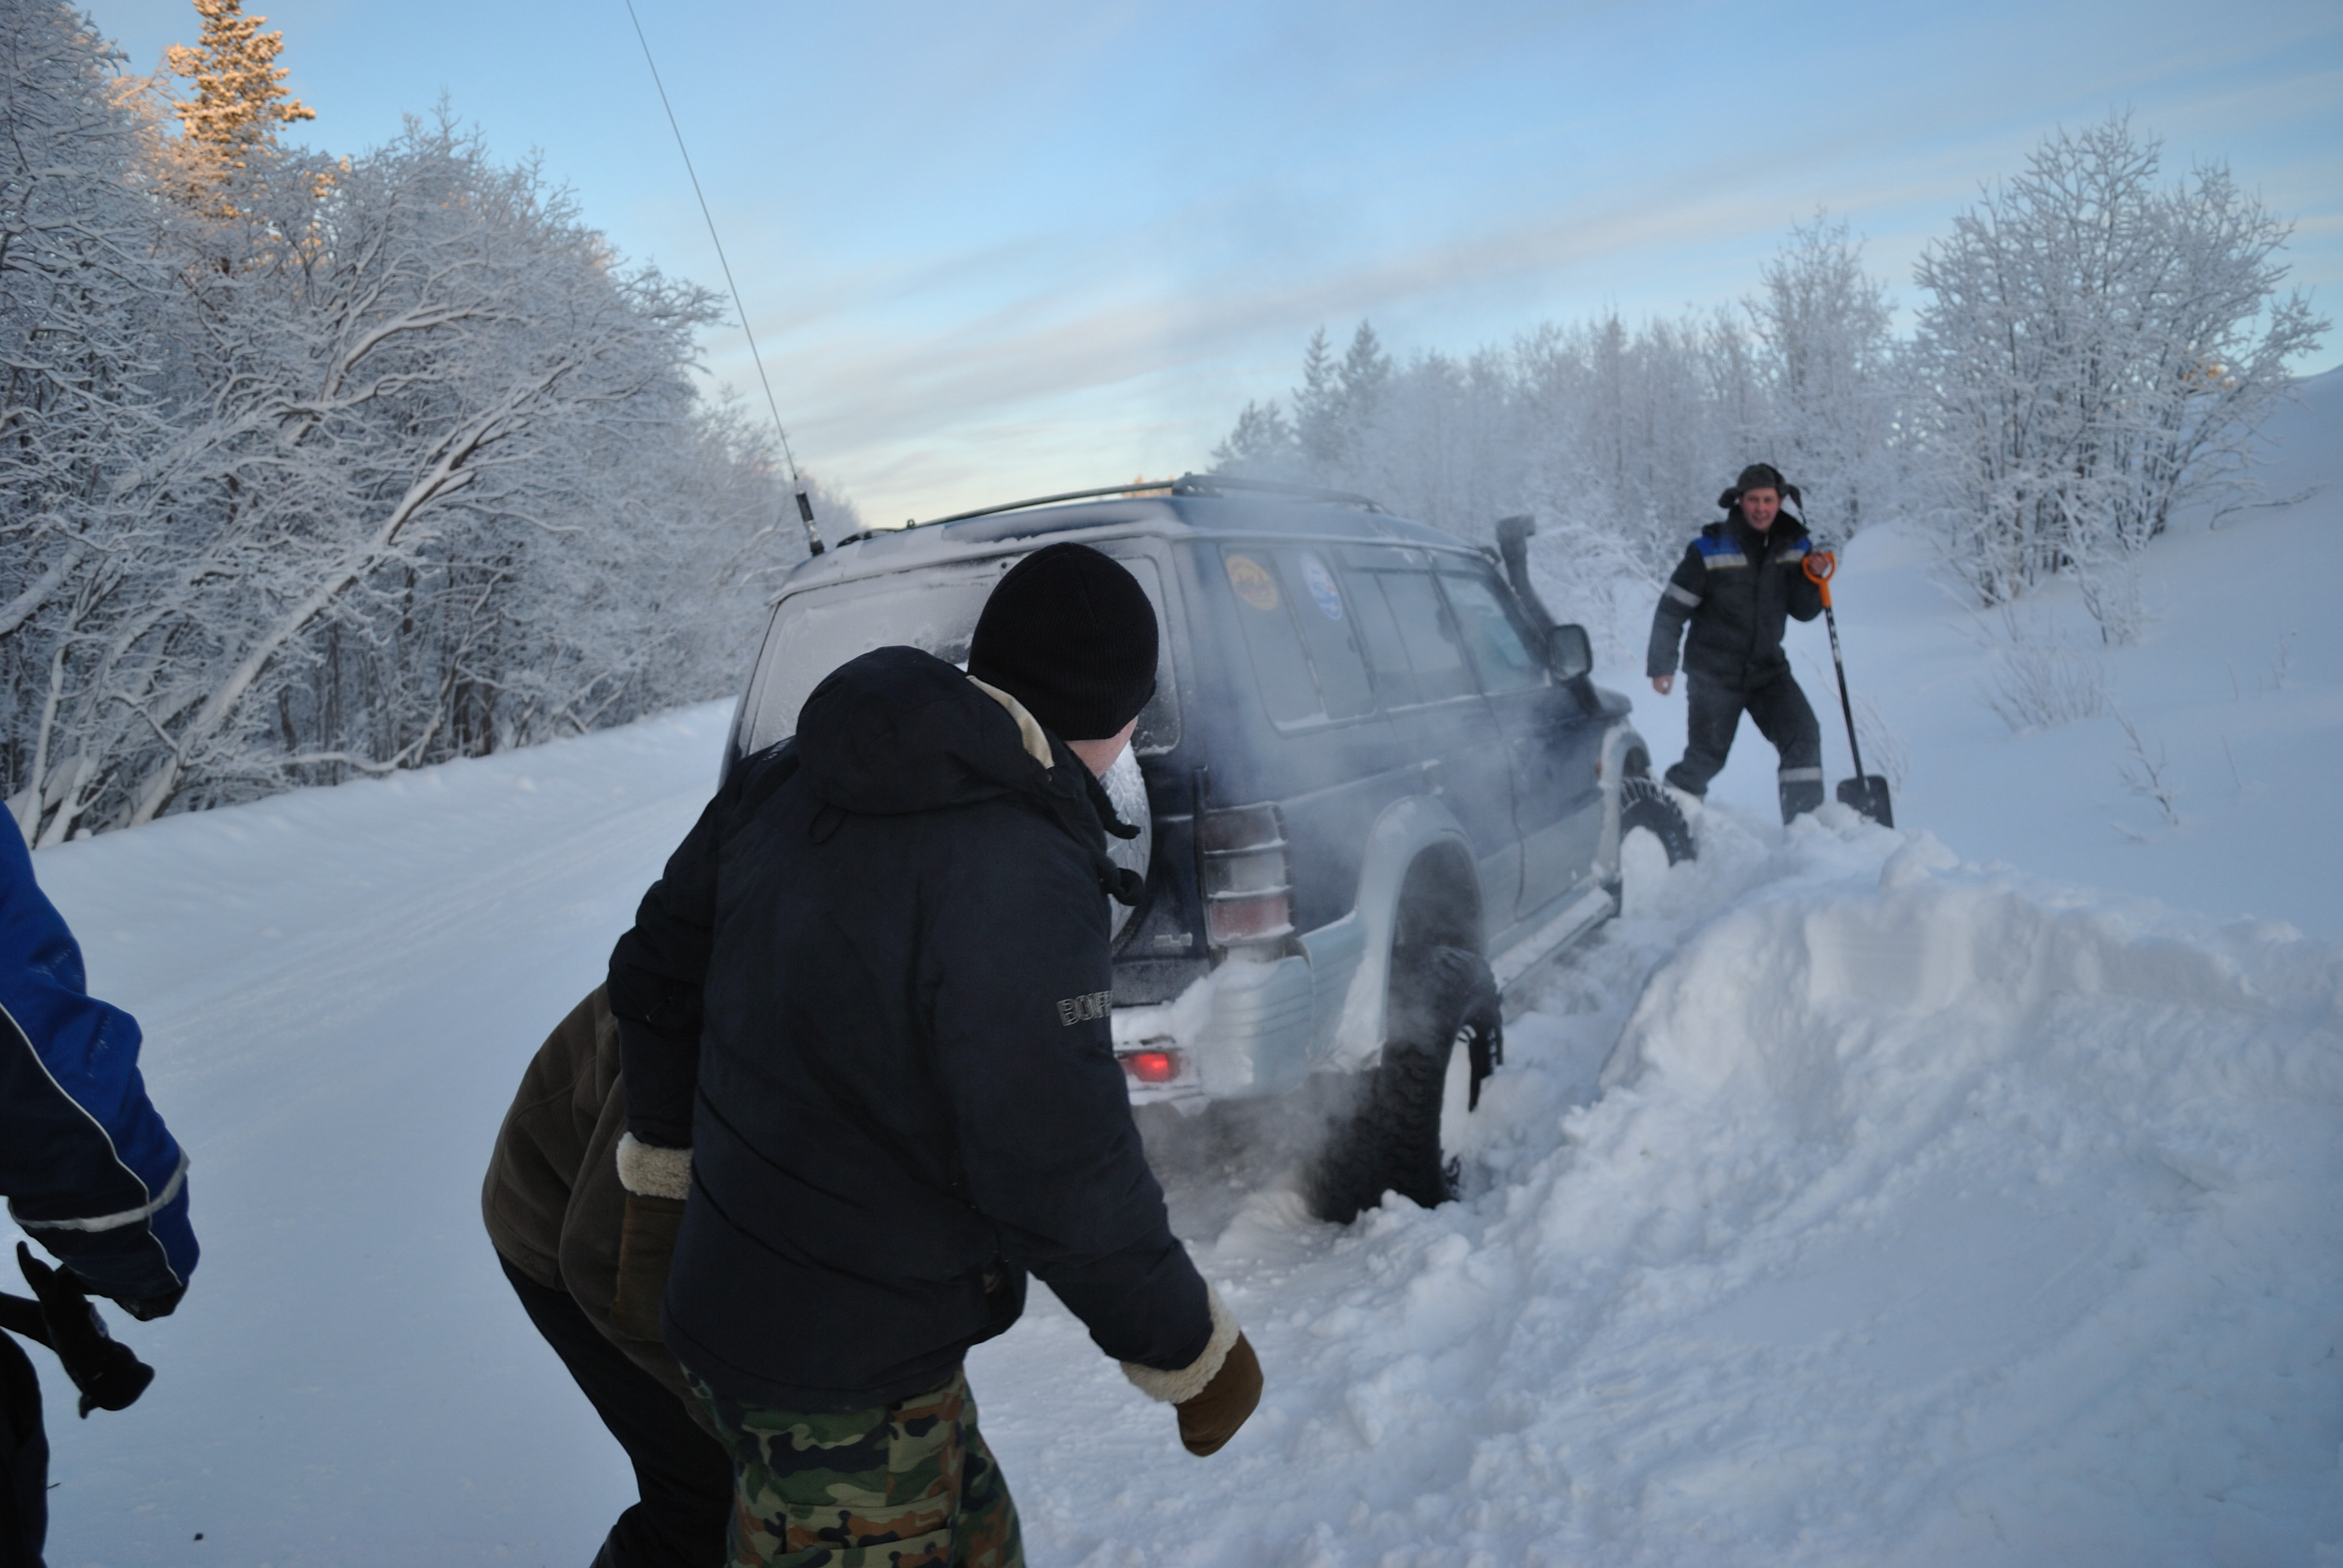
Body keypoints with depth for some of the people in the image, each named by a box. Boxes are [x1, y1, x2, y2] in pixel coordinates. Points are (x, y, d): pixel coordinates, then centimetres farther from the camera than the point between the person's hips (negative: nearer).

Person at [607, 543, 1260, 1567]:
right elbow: (1061, 1185, -26)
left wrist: (662, 1170, 23)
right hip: (842, 1388, -8)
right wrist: (1195, 1353, -10)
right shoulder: (1017, 878, -28)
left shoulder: (785, 781, -2)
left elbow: (656, 980, 9)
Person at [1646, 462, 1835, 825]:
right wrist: (1661, 666, -8)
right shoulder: (1710, 550, -11)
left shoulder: (1794, 546, 1)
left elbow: (1804, 612, 4)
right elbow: (1671, 609, -7)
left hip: (1768, 669, 4)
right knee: (1705, 760, 2)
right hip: (1714, 675, -4)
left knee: (1803, 736, -13)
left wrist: (1812, 578, -15)